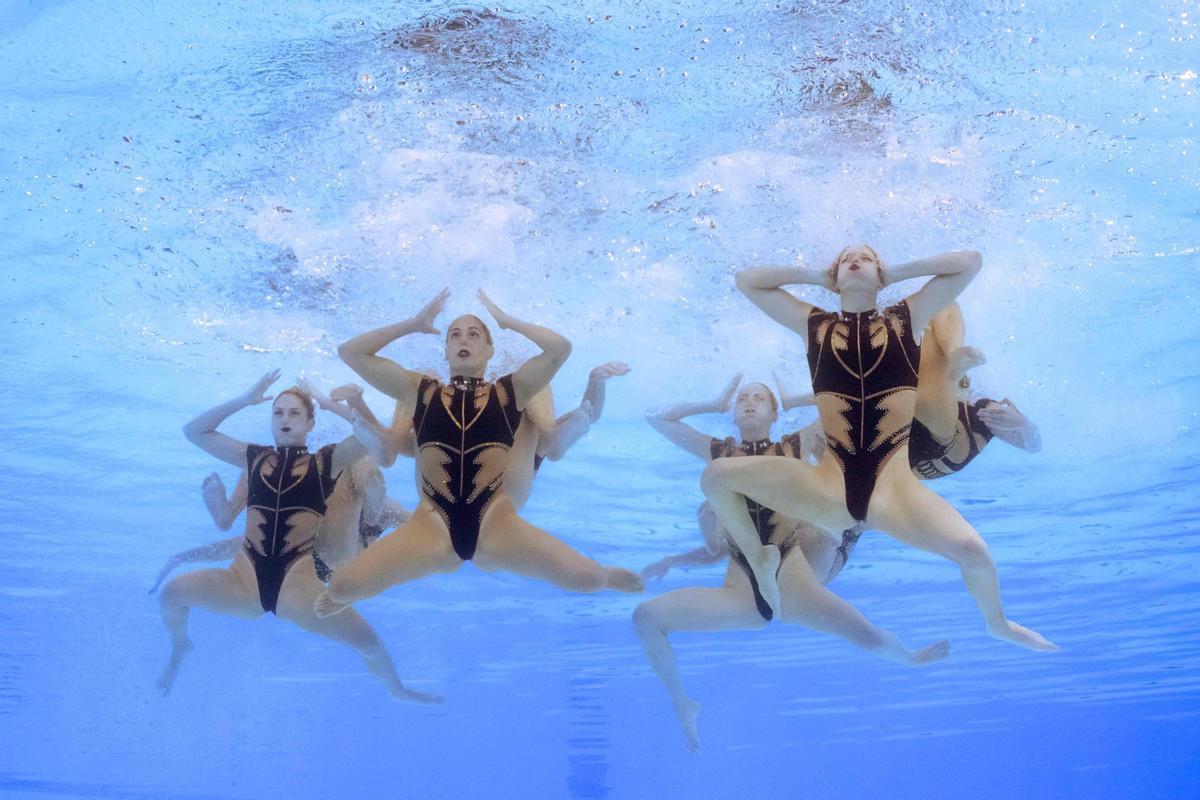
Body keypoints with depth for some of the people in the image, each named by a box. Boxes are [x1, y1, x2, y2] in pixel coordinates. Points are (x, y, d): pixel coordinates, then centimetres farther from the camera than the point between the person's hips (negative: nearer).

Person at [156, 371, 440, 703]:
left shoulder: (327, 461, 6)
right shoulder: (254, 457, 15)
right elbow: (194, 431, 13)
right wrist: (244, 400, 7)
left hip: (297, 584, -2)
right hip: (245, 580, 3)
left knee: (366, 640, -15)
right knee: (172, 592, -15)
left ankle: (397, 689, 19)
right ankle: (179, 647, 21)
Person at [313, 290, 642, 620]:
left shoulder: (509, 392, 11)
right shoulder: (419, 391, 13)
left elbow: (561, 348, -3)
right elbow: (350, 352, 11)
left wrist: (505, 319, 9)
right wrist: (415, 323, 12)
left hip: (496, 524, 0)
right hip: (432, 527, 1)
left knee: (584, 577, -22)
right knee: (344, 585, -21)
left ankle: (601, 575, 20)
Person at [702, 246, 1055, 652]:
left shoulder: (907, 317, 13)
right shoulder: (814, 324, 15)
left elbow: (970, 261, 11)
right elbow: (746, 280, 17)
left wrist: (895, 271, 16)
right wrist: (816, 275, 18)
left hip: (893, 485, -1)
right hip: (828, 487, 1)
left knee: (972, 549, -26)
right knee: (716, 476, -16)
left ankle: (997, 623, 11)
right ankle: (760, 558, 13)